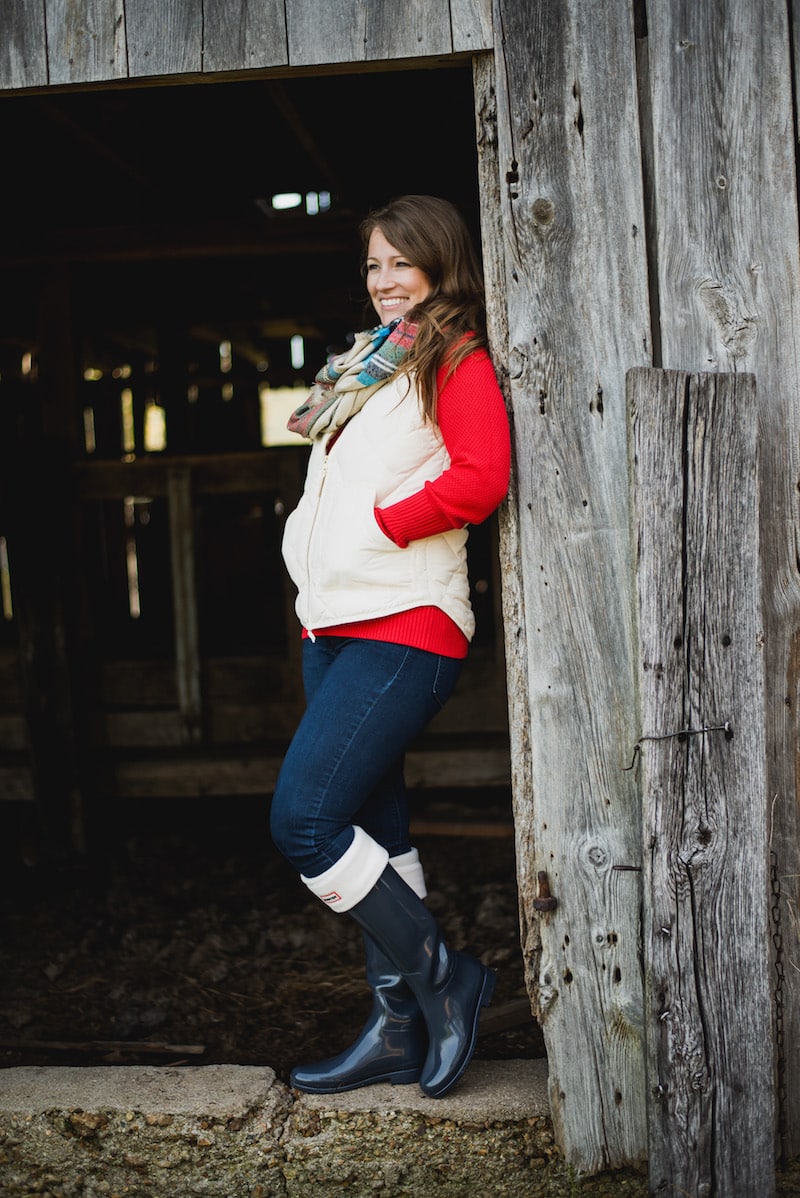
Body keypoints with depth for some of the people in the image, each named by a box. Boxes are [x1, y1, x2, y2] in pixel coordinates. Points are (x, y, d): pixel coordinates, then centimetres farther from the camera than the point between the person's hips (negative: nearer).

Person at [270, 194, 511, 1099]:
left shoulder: (458, 359, -2)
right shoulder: (364, 364, 22)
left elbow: (480, 479, -17)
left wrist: (379, 520, -12)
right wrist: (309, 546, 8)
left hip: (404, 624, -9)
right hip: (334, 620, 9)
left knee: (303, 822, -14)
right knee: (372, 830, 10)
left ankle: (442, 976, 3)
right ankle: (400, 1028, 20)